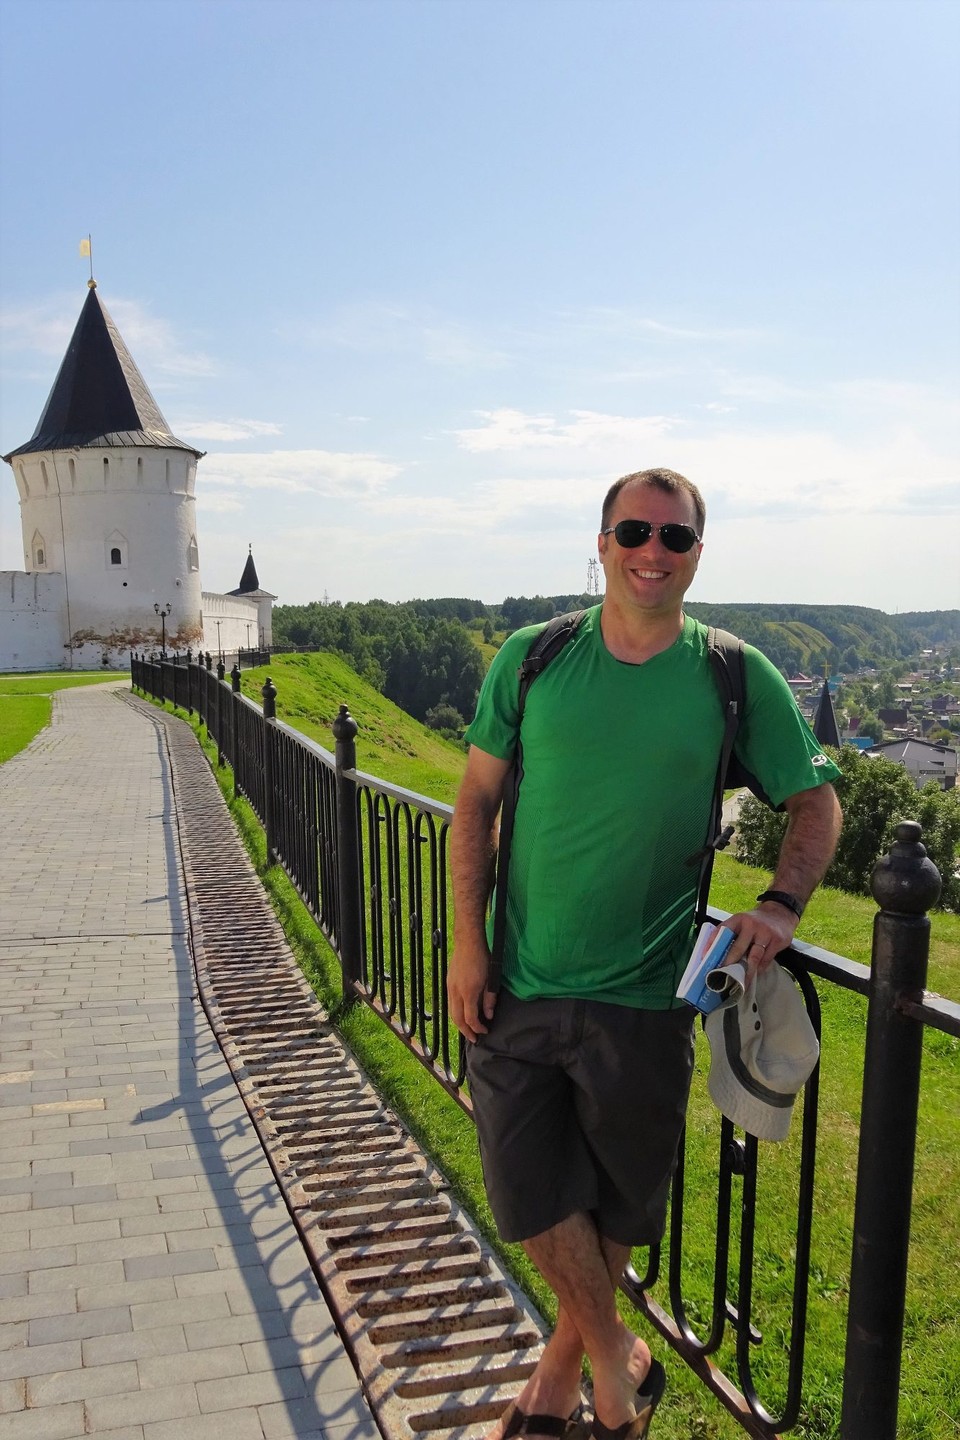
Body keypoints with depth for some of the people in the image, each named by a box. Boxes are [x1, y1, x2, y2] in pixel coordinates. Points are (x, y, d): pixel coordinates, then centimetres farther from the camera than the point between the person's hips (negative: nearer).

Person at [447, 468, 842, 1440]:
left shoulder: (736, 678, -2)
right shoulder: (532, 658, -1)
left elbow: (816, 799, 5)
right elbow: (477, 800, 2)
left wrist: (781, 905, -13)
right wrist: (466, 941, -3)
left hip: (645, 998, 0)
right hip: (517, 988, 1)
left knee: (617, 1207, 15)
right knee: (530, 1196, 7)